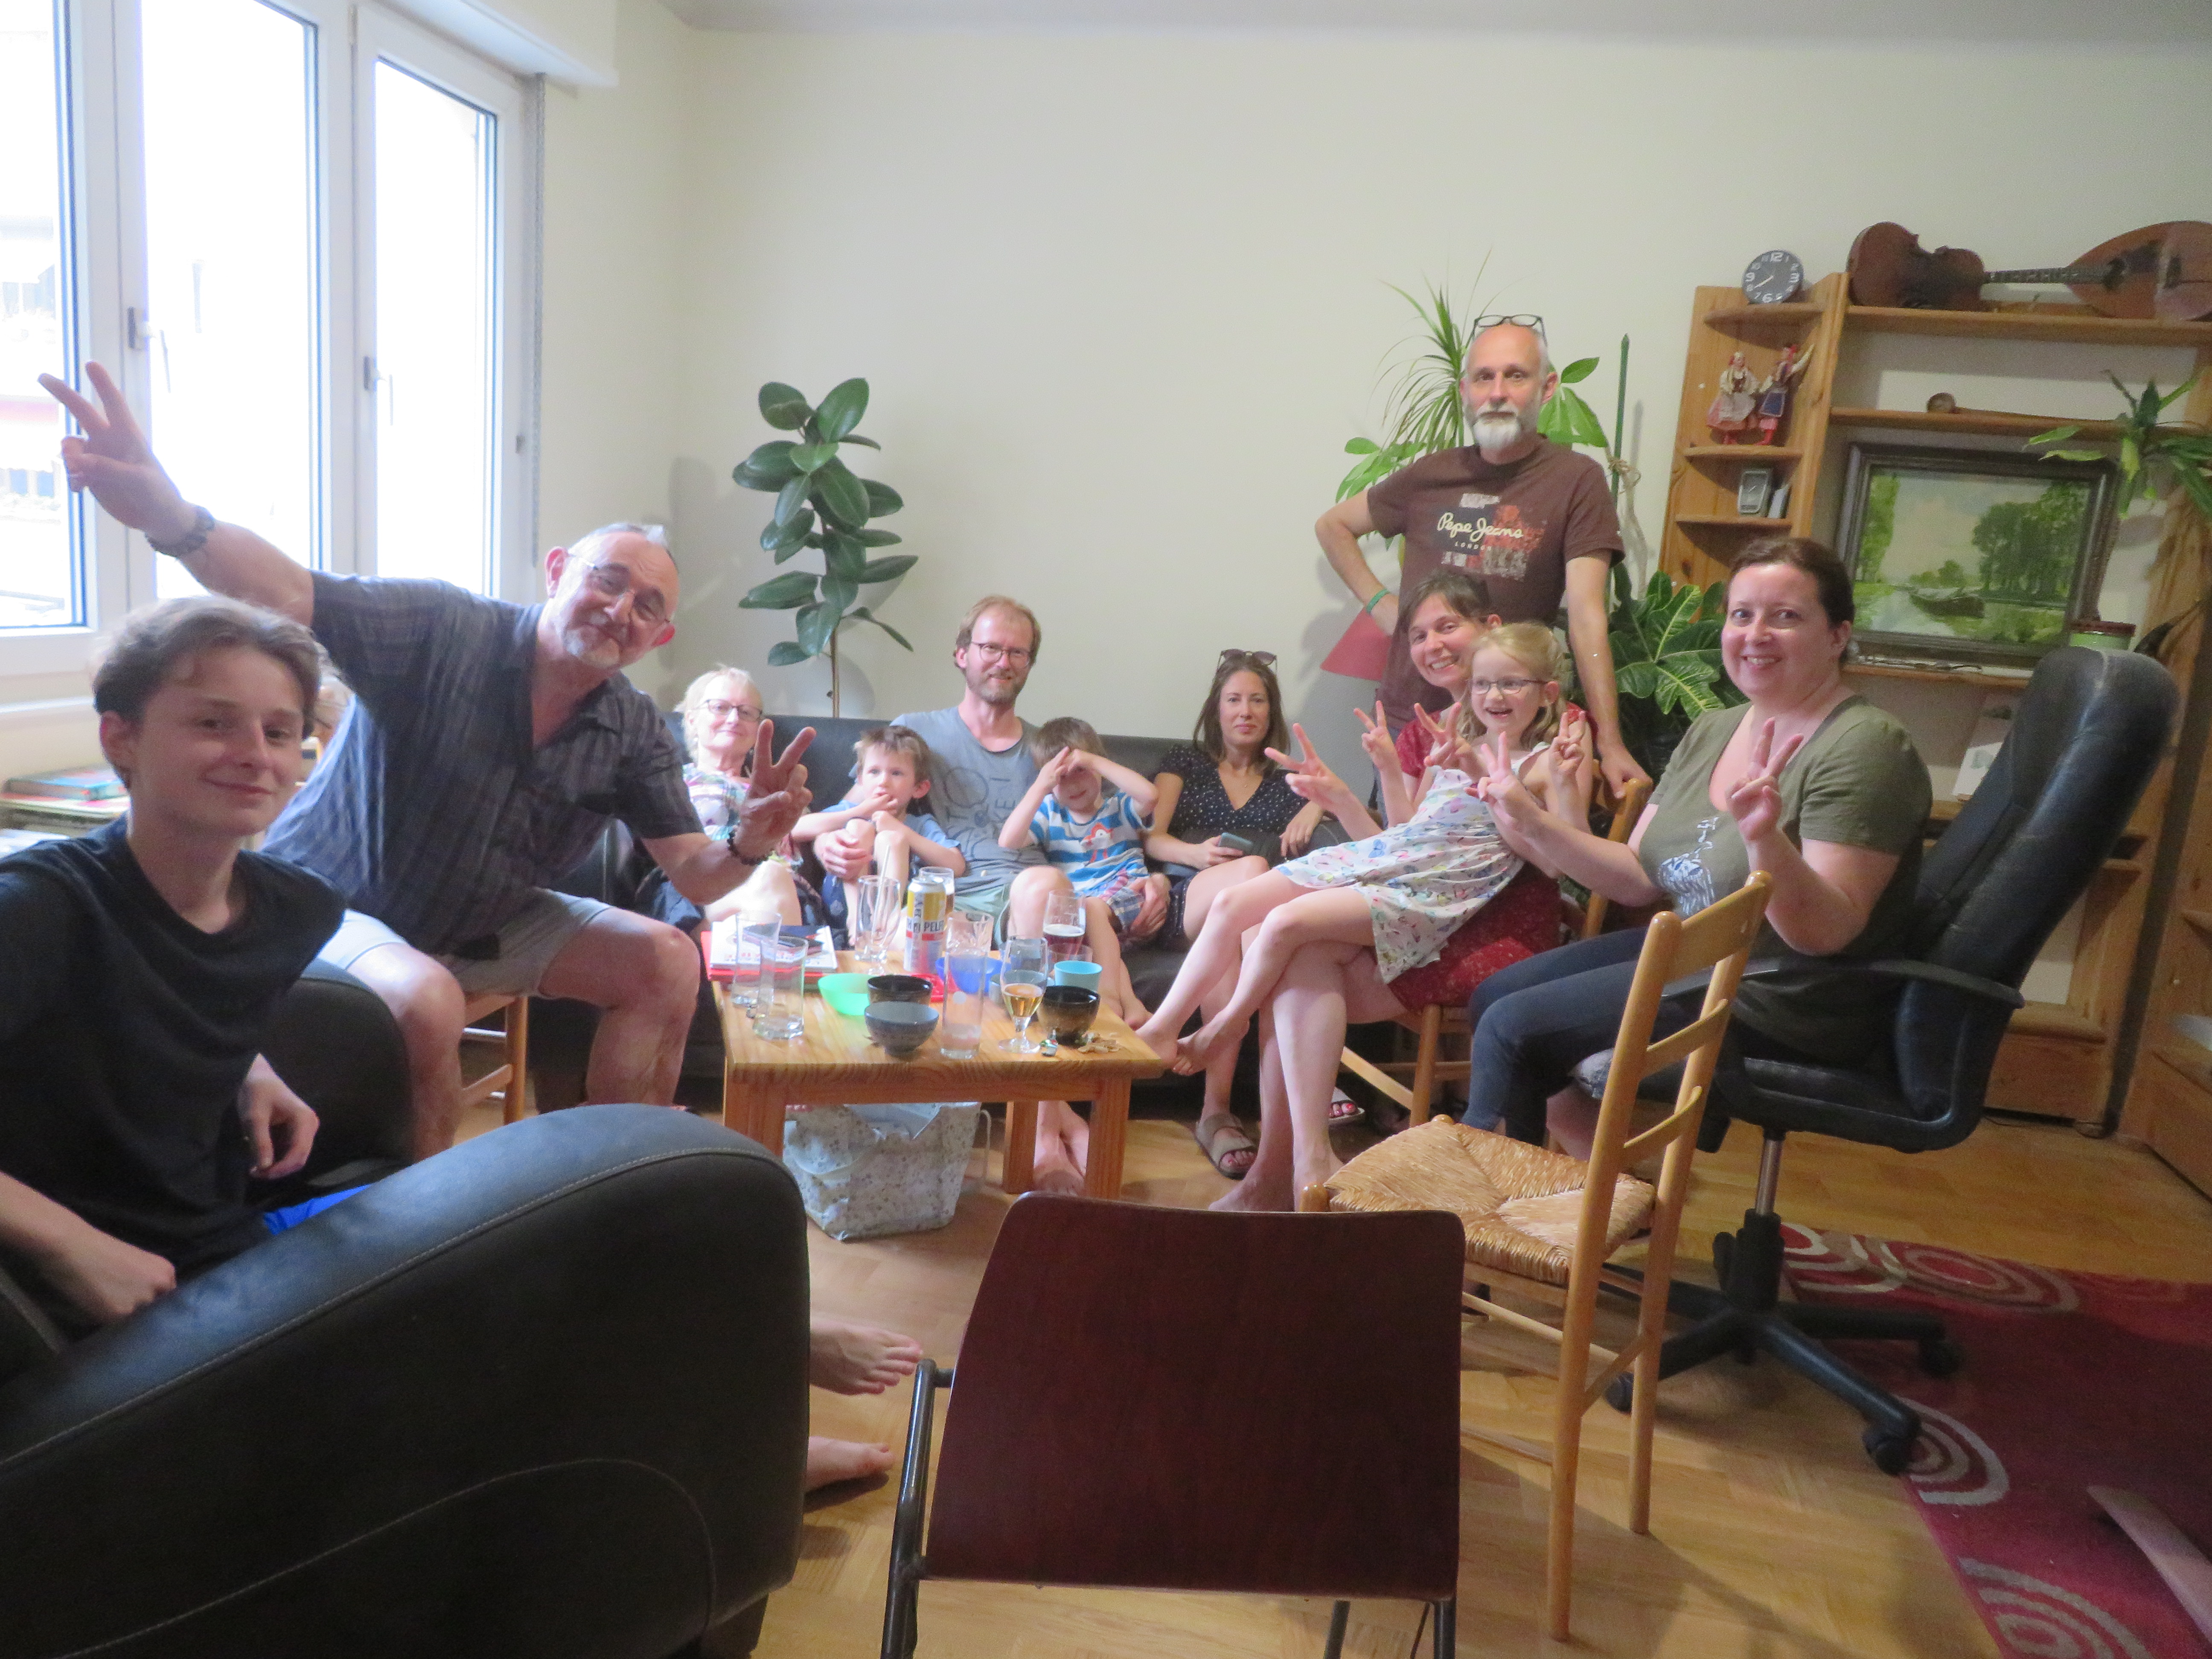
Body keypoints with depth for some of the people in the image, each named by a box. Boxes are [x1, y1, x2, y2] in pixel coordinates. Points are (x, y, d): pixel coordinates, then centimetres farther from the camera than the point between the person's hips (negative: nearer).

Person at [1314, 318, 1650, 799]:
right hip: (1409, 715, 3)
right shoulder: (1432, 474, 2)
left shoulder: (1577, 479, -8)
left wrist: (1610, 744, -21)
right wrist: (1379, 603, 4)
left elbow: (1586, 615, -15)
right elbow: (1332, 526, 17)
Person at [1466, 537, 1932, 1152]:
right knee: (1493, 998, 12)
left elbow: (1827, 934, -26)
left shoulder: (1863, 748, -19)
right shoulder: (1712, 732, 6)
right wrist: (1535, 826, -5)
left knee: (1513, 1028, -13)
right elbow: (1640, 877, 7)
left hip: (1781, 1005, -9)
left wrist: (1766, 841, -43)